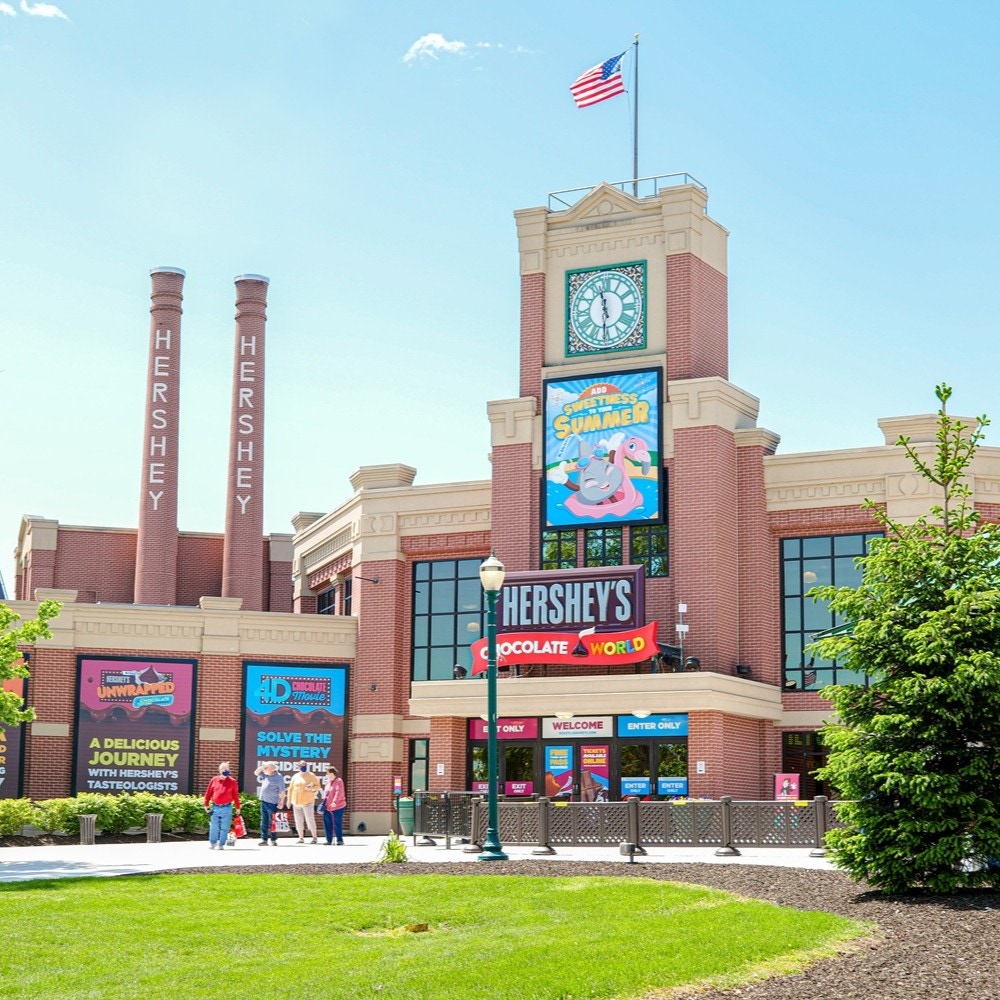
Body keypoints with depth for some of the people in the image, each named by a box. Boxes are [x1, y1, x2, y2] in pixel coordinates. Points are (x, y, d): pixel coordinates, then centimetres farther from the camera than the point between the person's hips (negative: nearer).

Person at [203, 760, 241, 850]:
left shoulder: (232, 781, 2)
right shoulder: (214, 780, 5)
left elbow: (235, 795, 4)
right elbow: (208, 793, 10)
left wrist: (238, 808, 4)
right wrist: (206, 805, 10)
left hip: (227, 808, -1)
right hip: (215, 807, 1)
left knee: (224, 828, 1)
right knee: (214, 827, 4)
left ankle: (221, 845, 9)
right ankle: (212, 843, 17)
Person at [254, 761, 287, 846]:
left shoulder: (278, 777, -9)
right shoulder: (266, 775, 12)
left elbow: (282, 791, -10)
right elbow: (256, 773, 20)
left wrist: (281, 802, -13)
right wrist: (262, 767, 4)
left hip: (272, 802, -7)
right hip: (264, 801, 7)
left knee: (272, 823, -4)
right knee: (264, 822, 8)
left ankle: (274, 840, 2)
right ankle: (263, 839, 12)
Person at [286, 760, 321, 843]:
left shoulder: (311, 776, 1)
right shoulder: (295, 776, 12)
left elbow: (318, 786, 1)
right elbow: (290, 788, 17)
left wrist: (312, 788, -19)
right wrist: (289, 799, 13)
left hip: (307, 801, -4)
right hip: (296, 802, 4)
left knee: (310, 820, -9)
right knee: (298, 821, 6)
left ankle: (314, 838, -3)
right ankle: (301, 838, 14)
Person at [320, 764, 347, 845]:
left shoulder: (339, 781, -10)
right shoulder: (328, 782, 16)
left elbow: (339, 793, -21)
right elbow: (325, 792, 22)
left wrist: (335, 802, -32)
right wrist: (324, 803, 13)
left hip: (337, 807, -8)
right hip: (327, 807, 8)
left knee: (337, 824, -6)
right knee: (327, 824, 7)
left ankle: (340, 840, 1)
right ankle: (329, 840, 14)